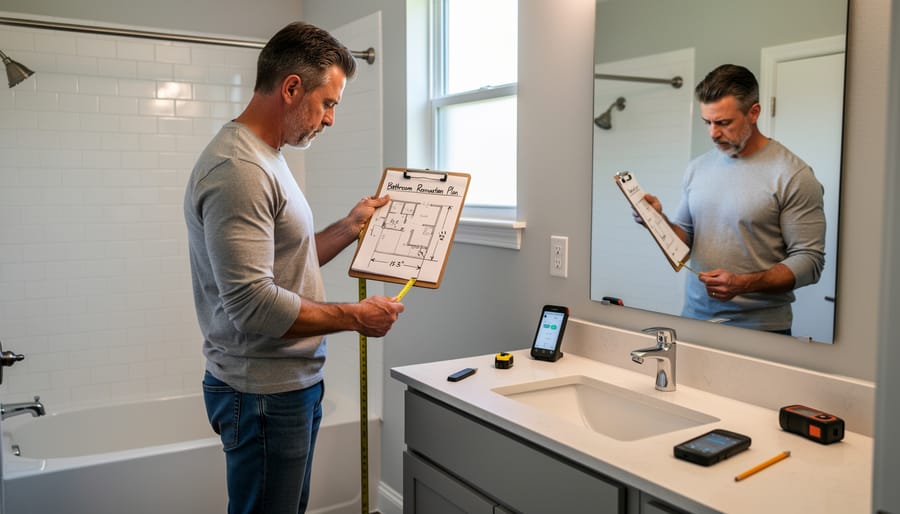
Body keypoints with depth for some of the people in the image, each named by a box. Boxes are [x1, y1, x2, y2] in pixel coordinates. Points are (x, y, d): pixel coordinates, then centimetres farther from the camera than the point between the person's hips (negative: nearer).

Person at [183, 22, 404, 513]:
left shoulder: (266, 159, 12)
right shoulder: (237, 170, -21)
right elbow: (253, 304, -27)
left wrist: (349, 227, 11)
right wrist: (355, 316, -18)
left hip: (295, 382, 10)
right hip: (263, 395, -10)